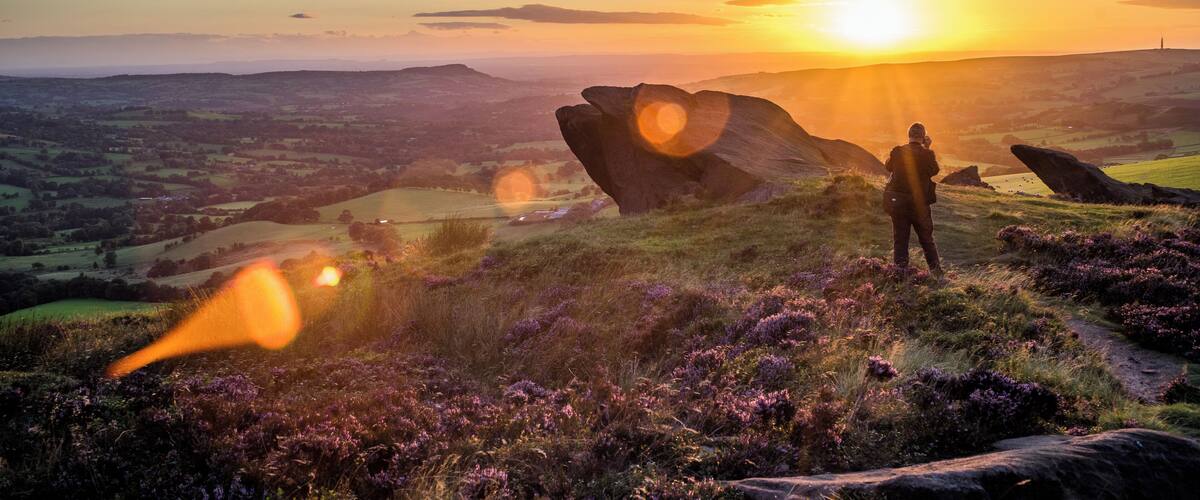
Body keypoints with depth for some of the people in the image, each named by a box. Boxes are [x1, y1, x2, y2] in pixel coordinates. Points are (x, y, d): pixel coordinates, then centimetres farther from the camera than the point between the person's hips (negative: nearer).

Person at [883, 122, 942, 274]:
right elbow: (934, 170, 8)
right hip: (919, 204, -1)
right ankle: (936, 270, 20)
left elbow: (888, 166, 12)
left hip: (897, 203, 1)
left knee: (899, 240, 8)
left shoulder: (898, 152, -7)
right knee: (927, 239, 16)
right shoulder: (927, 154, -11)